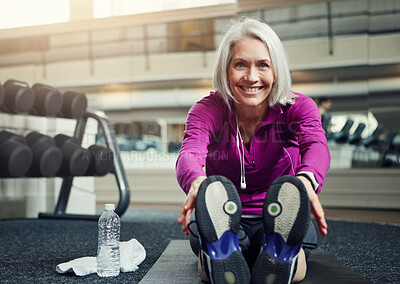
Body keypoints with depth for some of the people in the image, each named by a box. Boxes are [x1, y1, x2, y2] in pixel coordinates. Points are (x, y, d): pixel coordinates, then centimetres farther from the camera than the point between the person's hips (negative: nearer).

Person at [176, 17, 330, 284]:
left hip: (279, 223, 1)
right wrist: (197, 183, -52)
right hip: (225, 226, 0)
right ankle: (221, 254, -58)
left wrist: (306, 180, -53)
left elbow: (316, 145, -27)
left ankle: (280, 255, -56)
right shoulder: (207, 111, -4)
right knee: (215, 189, -34)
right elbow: (190, 154, -25)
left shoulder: (298, 107, -4)